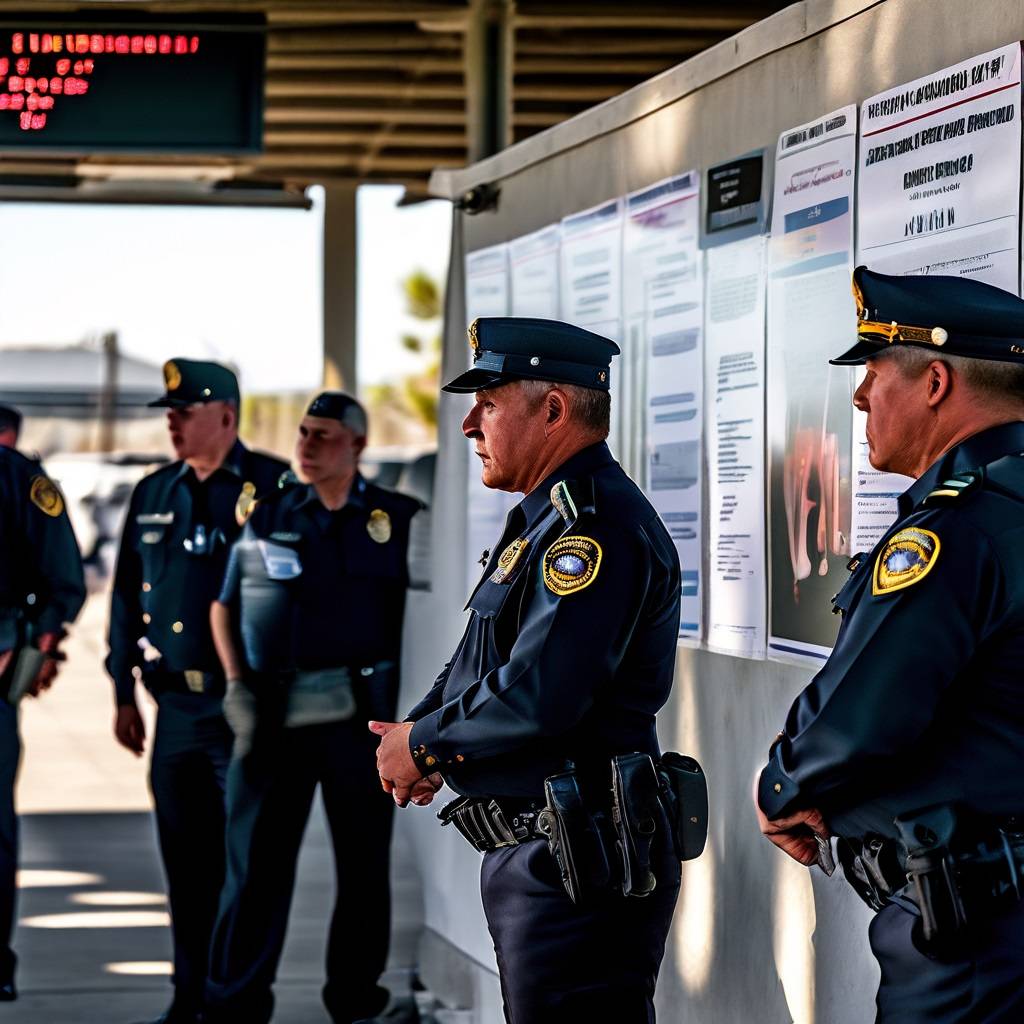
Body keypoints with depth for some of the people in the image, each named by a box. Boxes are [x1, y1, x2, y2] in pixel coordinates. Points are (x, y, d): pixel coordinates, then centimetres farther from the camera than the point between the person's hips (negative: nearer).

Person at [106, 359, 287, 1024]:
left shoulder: (272, 487, -4)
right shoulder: (153, 495, 12)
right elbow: (127, 596, 17)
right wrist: (124, 693, 14)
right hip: (177, 706, 5)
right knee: (185, 858, 8)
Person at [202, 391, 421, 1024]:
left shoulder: (398, 520, 3)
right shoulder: (267, 515, 9)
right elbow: (225, 606, 16)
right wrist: (237, 686, 3)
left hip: (359, 716, -1)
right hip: (273, 713, 1)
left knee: (365, 865, 6)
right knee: (256, 862, 2)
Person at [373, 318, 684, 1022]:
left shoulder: (598, 526, -18)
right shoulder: (550, 517, 18)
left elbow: (537, 700, -26)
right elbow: (479, 664, 23)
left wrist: (425, 745, -10)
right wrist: (419, 733, 3)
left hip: (579, 868, -11)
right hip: (534, 856, 11)